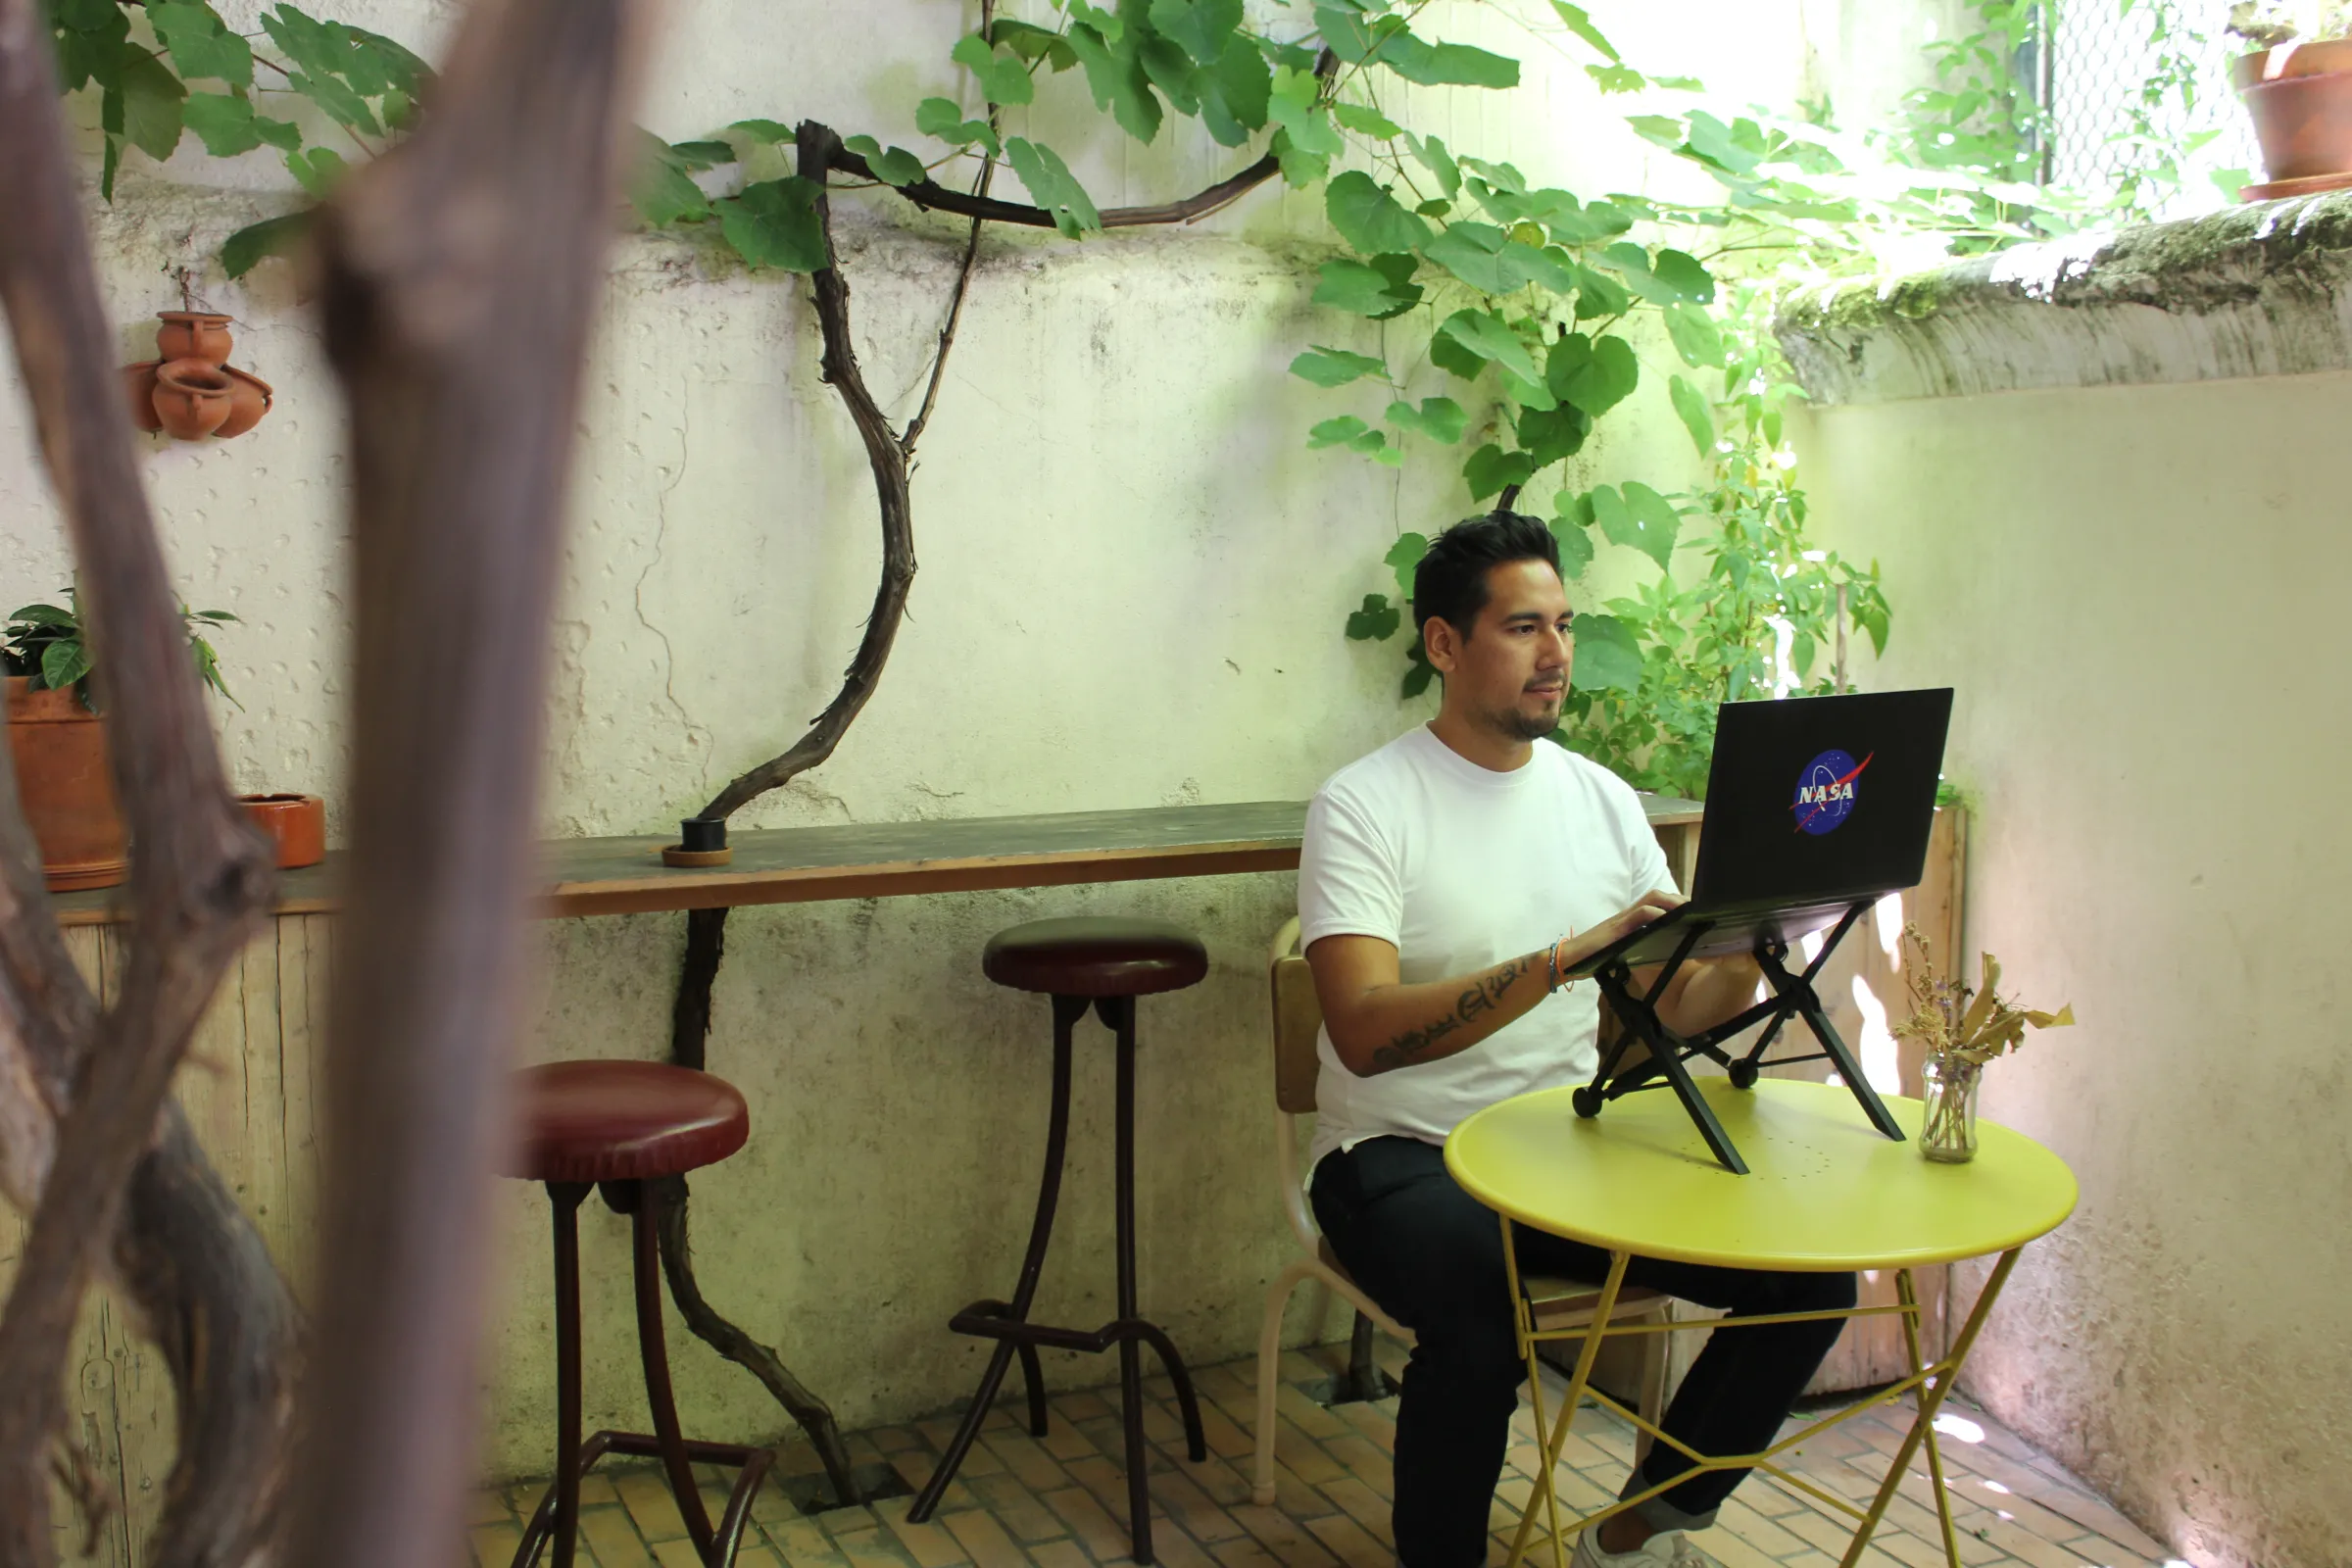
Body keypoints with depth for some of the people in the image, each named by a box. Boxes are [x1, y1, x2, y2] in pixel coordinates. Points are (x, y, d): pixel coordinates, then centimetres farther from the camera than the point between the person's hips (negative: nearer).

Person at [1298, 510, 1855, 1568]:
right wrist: (1568, 954, -31)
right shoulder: (1364, 806, -11)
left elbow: (1669, 1012, 8)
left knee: (1811, 1271, -10)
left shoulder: (1602, 799, 9)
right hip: (1404, 1156, -6)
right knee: (1481, 1326, -36)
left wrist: (1744, 956, -15)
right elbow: (1365, 1033, -24)